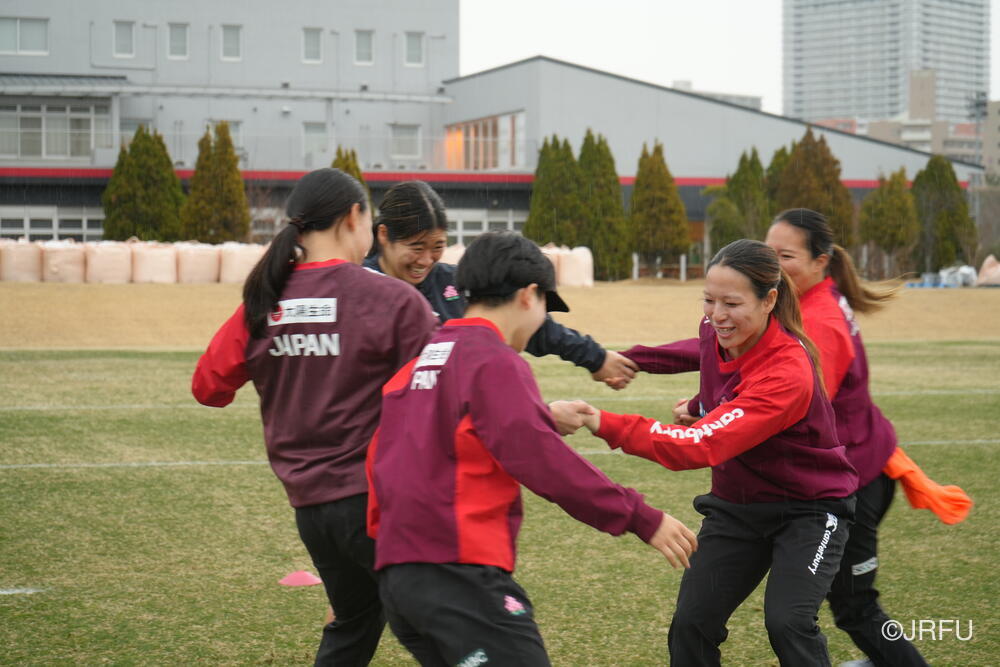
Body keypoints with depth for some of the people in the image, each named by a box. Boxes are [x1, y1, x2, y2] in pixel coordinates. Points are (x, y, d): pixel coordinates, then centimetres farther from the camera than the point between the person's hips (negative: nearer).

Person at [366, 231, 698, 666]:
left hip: (396, 576, 9)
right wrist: (640, 519, -14)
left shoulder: (416, 364, 18)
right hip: (460, 573, -9)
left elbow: (379, 459, 21)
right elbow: (539, 457, -17)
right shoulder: (495, 361, -7)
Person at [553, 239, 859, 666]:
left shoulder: (788, 373, -34)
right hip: (737, 504, 7)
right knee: (691, 624, -3)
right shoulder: (716, 333, -11)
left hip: (808, 509, -7)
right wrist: (701, 405, 10)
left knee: (787, 622, -24)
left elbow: (703, 444, -44)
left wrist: (606, 425, -51)